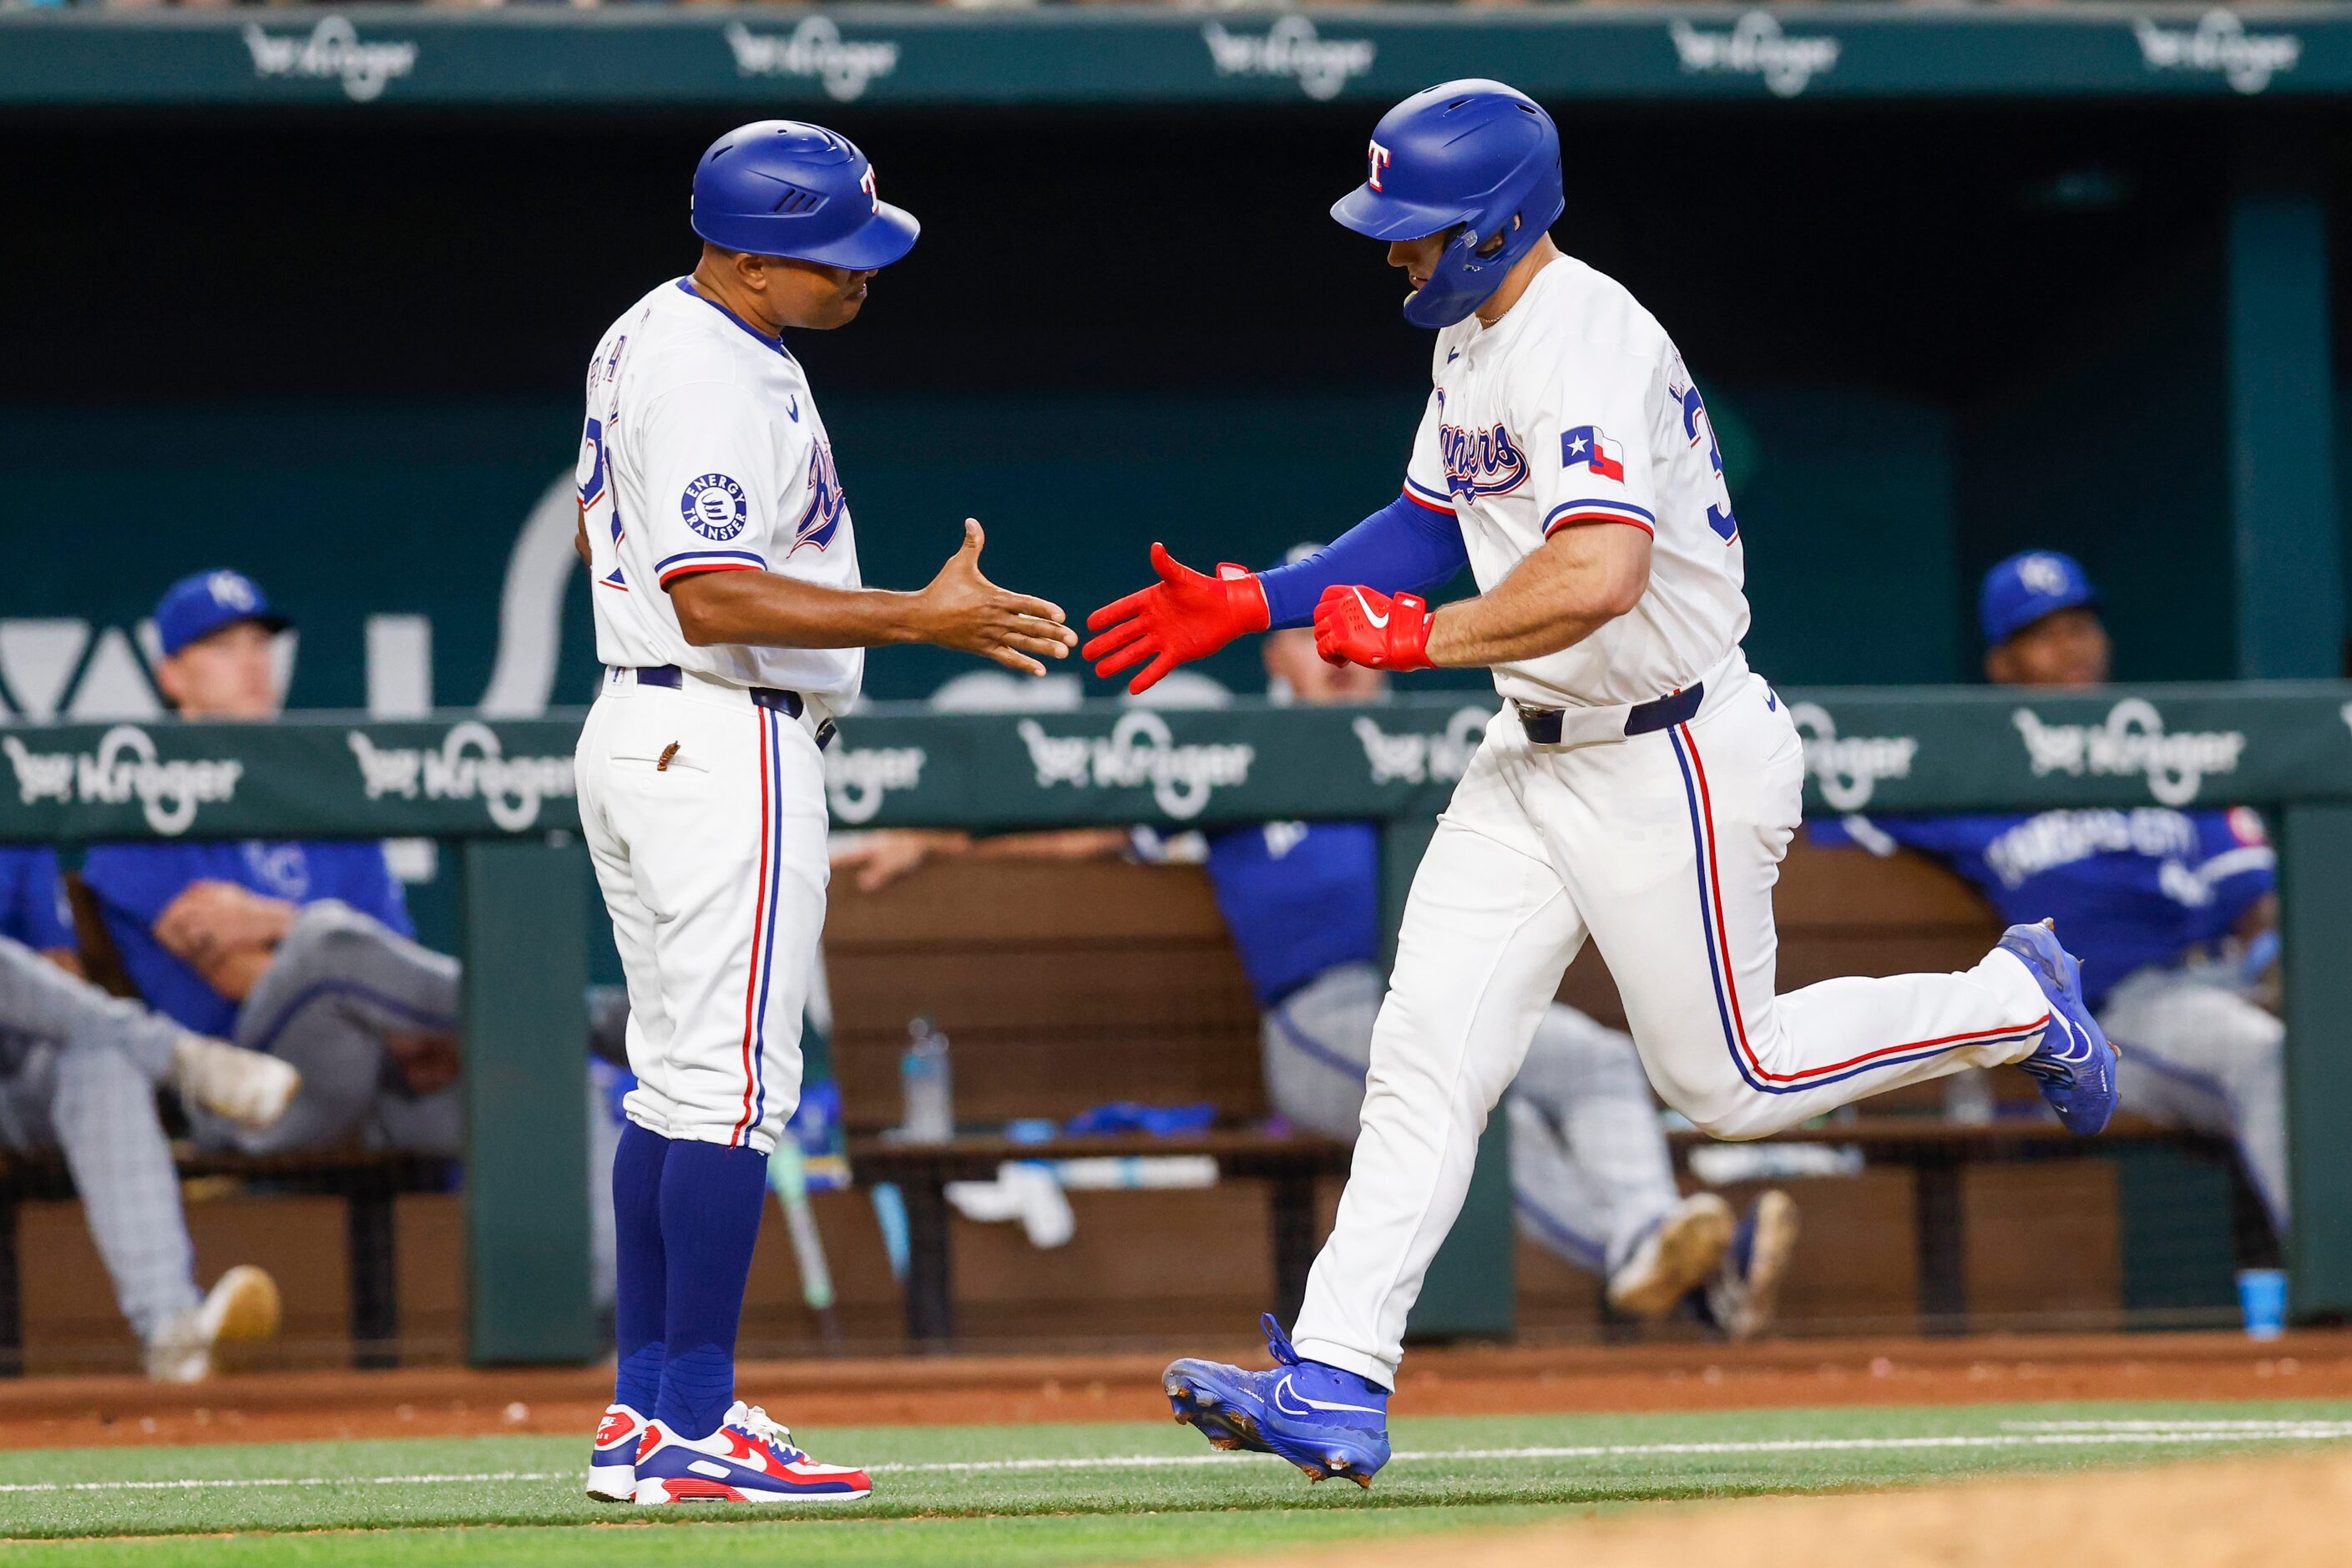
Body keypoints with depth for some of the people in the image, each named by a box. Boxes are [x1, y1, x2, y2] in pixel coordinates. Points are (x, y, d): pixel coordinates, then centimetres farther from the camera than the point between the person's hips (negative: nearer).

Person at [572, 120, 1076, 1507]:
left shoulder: (647, 339, 14)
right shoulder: (718, 378, -20)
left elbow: (602, 525, 25)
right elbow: (716, 598, -27)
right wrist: (923, 620, -28)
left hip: (637, 731, 11)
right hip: (726, 748, -11)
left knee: (679, 1082, 13)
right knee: (732, 1081, -10)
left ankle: (646, 1415, 16)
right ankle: (694, 1431, -11)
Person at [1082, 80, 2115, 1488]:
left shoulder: (1589, 345, -25)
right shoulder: (1475, 338, 8)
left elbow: (1599, 576, -38)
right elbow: (1432, 525, 21)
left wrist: (1421, 637, -26)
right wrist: (1246, 605, 11)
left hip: (1670, 760, -9)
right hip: (1539, 761, 9)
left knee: (1728, 1079, 5)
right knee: (1426, 1054, -1)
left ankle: (2016, 1002, 26)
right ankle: (1334, 1385, -5)